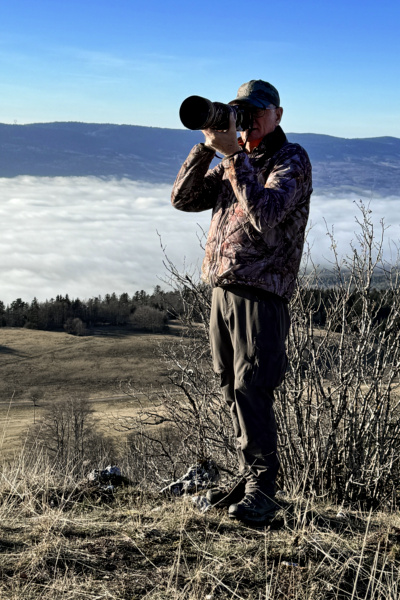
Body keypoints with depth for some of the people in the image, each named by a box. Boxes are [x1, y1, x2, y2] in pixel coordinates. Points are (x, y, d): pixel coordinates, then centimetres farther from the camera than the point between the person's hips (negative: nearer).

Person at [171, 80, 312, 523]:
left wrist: (233, 155, -19)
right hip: (221, 291, 7)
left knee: (251, 390, -11)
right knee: (233, 392, 8)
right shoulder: (234, 162, 18)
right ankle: (248, 479, 17)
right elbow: (183, 199, 9)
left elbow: (265, 215, -21)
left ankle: (261, 492, -5)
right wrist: (208, 146, -2)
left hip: (260, 295, -7)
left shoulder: (292, 160, -3)